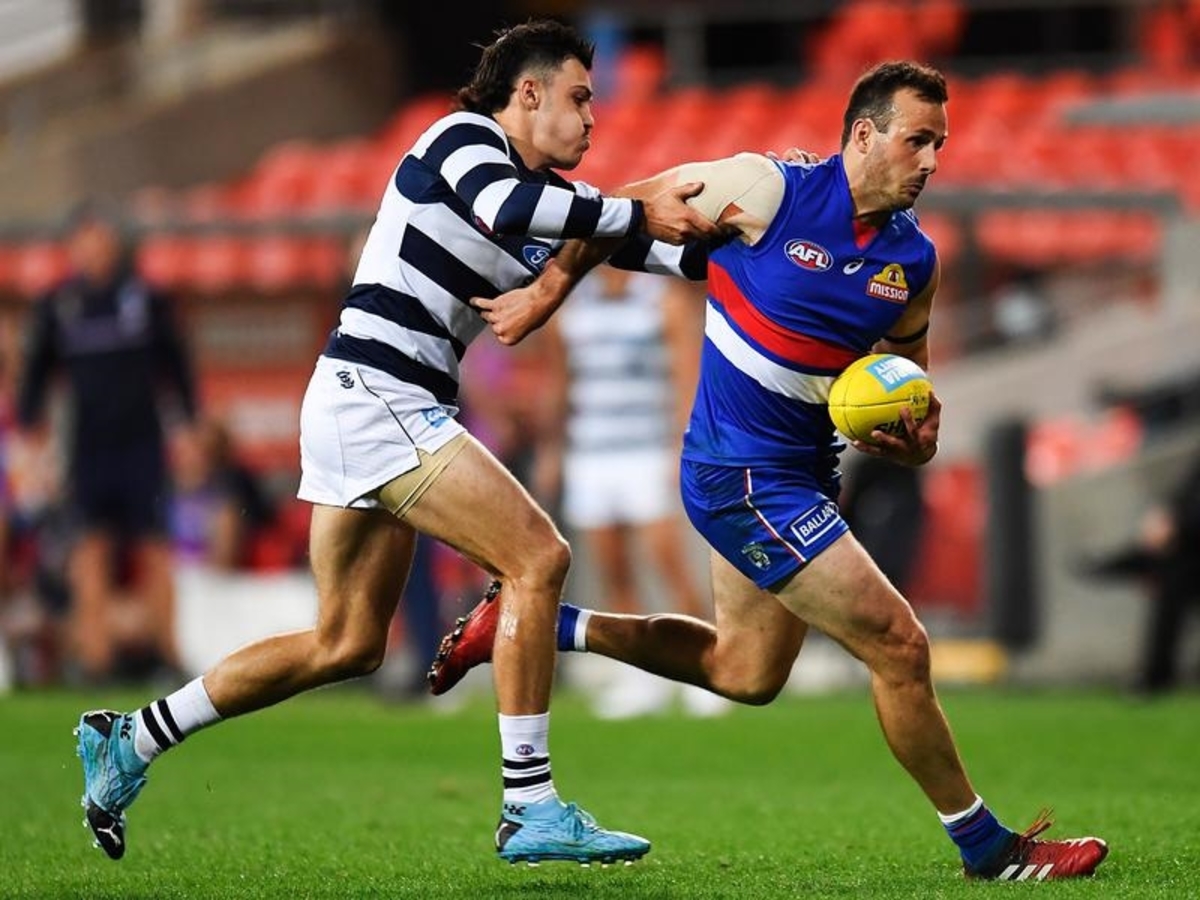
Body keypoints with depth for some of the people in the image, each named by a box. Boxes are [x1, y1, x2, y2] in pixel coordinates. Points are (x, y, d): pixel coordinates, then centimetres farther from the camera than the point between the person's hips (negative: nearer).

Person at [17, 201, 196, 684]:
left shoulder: (146, 298, 3)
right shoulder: (56, 306, 5)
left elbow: (175, 363, 9)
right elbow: (36, 368, 10)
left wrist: (190, 421, 4)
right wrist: (27, 423, 0)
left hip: (142, 441, -1)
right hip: (87, 442, 1)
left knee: (153, 545, -3)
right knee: (91, 544, -6)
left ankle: (166, 648, 3)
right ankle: (96, 650, -6)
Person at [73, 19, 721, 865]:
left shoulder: (543, 192, 18)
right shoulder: (464, 137, -7)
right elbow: (504, 207, -28)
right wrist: (637, 214, -24)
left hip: (387, 414, 10)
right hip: (375, 398, -10)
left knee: (346, 645, 15)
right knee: (539, 557, -16)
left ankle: (131, 741, 25)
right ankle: (530, 810, -15)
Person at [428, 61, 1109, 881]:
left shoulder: (914, 260, 1)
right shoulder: (767, 192, -17)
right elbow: (623, 210, -3)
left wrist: (917, 438, -8)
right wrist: (552, 287, 0)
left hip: (806, 471, 9)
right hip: (747, 475, -9)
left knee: (744, 672, 24)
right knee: (898, 646, -10)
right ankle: (987, 848, 2)